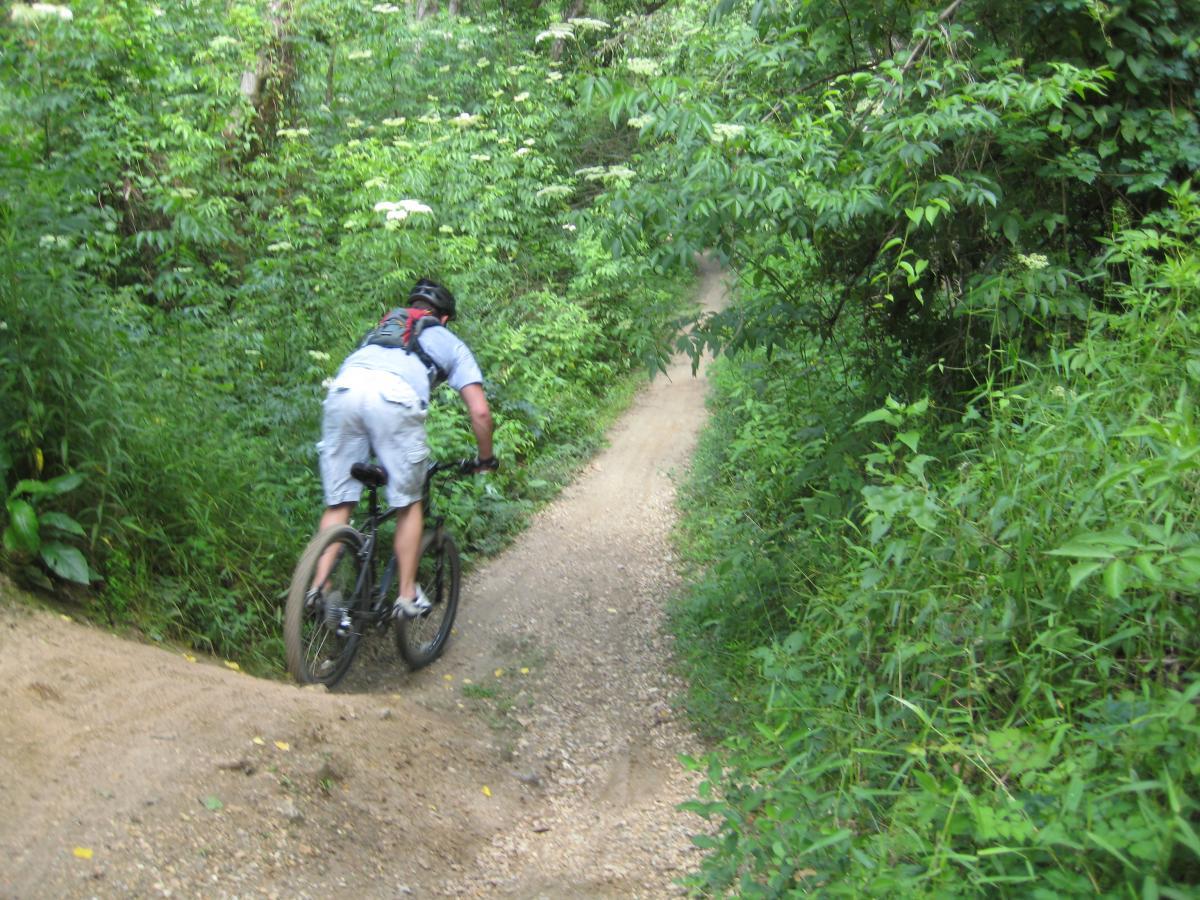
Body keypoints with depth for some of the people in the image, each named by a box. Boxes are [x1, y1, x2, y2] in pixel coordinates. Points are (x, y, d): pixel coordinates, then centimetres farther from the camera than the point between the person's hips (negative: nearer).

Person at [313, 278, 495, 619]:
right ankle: (407, 596, 19)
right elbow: (479, 410, 21)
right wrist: (486, 457, 36)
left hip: (343, 389, 3)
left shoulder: (382, 326, 41)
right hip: (395, 398, -3)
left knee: (338, 504, 12)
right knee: (409, 504, 15)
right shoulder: (450, 343, 30)